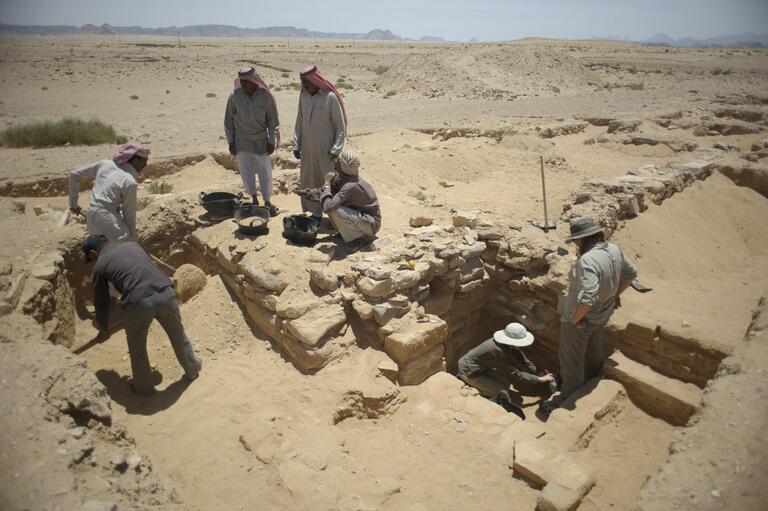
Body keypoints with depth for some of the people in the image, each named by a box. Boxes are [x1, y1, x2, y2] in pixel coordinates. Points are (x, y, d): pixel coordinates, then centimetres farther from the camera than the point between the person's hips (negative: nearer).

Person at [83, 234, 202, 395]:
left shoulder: (100, 265, 15)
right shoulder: (132, 244, 25)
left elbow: (101, 301, 23)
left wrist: (103, 326, 40)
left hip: (139, 302, -4)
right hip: (165, 292, 4)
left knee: (137, 346, 23)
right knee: (177, 334, 27)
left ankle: (144, 386, 41)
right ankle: (192, 370, 46)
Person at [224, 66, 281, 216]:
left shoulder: (266, 96, -10)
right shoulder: (234, 96, -7)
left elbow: (273, 120, -2)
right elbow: (229, 120, 1)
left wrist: (271, 141, -3)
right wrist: (230, 141, 0)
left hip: (261, 140, -1)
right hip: (241, 141, 1)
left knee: (265, 172, 1)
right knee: (246, 171, 6)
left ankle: (267, 201, 14)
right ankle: (254, 199, 20)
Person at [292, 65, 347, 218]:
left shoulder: (330, 97, -11)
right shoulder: (303, 96, 5)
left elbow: (340, 126, -9)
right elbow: (299, 122, 12)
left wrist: (336, 149, -13)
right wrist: (296, 145, 7)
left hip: (326, 150, -6)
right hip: (307, 149, 6)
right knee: (308, 181, 10)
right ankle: (316, 213, 24)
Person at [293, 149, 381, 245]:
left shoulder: (350, 186, -30)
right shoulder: (341, 178, -3)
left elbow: (327, 207, -35)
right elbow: (324, 193, 10)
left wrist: (327, 183, -25)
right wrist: (305, 193, 0)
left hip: (371, 224, -9)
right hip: (360, 213, 9)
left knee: (334, 210, -27)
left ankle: (361, 236, -9)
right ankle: (344, 231, 11)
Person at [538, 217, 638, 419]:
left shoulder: (587, 260, -35)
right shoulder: (614, 250, -7)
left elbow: (587, 298, -43)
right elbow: (631, 273, 10)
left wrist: (575, 319, -27)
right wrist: (616, 294, 18)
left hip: (581, 319, -9)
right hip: (603, 314, 9)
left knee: (572, 362, 10)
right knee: (593, 351, 30)